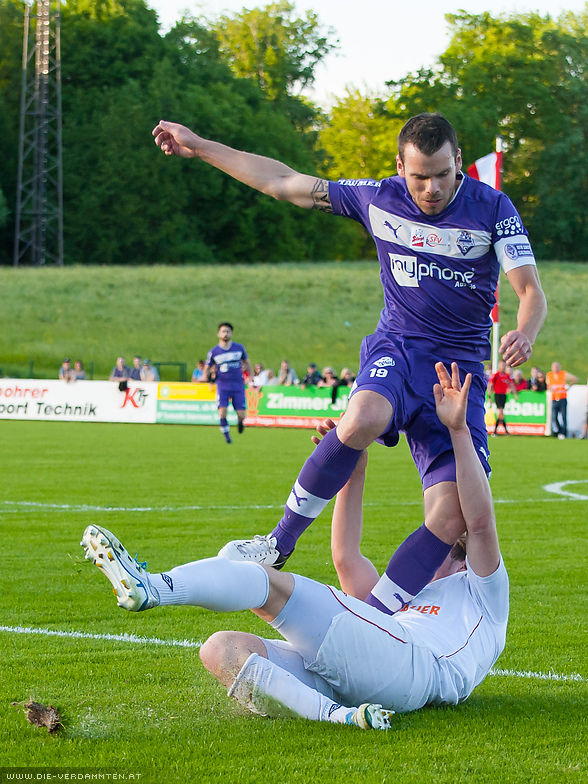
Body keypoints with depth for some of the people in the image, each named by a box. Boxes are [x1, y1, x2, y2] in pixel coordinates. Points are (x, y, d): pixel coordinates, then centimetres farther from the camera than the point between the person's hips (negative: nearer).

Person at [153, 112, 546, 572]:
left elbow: (531, 292, -9)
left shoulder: (493, 209, -4)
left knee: (452, 517, -19)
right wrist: (199, 147, 14)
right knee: (363, 419, -35)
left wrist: (524, 334, -34)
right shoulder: (379, 199, 1)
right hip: (395, 349, 0)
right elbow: (285, 183, 11)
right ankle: (280, 543, -21)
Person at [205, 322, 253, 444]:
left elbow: (247, 362, 17)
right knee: (222, 413, -17)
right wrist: (207, 376, -13)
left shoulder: (239, 348, 4)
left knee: (241, 415, -4)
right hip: (222, 386, -1)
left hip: (238, 386, 1)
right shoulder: (213, 352, 0)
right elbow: (207, 367, 9)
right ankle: (227, 436, 5)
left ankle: (239, 421, 34)